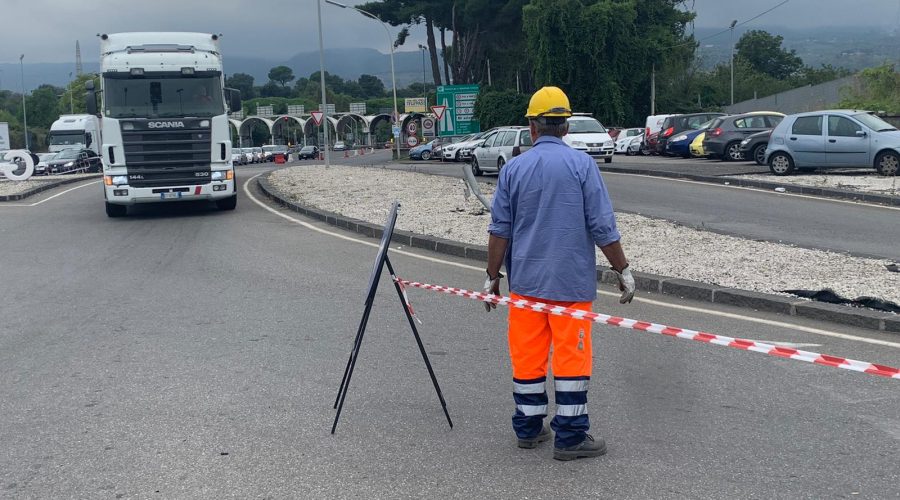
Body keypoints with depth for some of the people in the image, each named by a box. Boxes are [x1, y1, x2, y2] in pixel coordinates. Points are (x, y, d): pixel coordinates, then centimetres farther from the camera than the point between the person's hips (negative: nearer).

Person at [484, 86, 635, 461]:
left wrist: (492, 276, 11)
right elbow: (603, 227, -8)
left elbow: (499, 230, 3)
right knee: (571, 357, 2)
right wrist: (623, 269, 2)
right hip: (571, 282, -3)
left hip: (526, 280, 3)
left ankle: (528, 428, 20)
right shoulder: (581, 164, -6)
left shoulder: (513, 168, 1)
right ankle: (570, 436, 6)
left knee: (527, 356, 11)